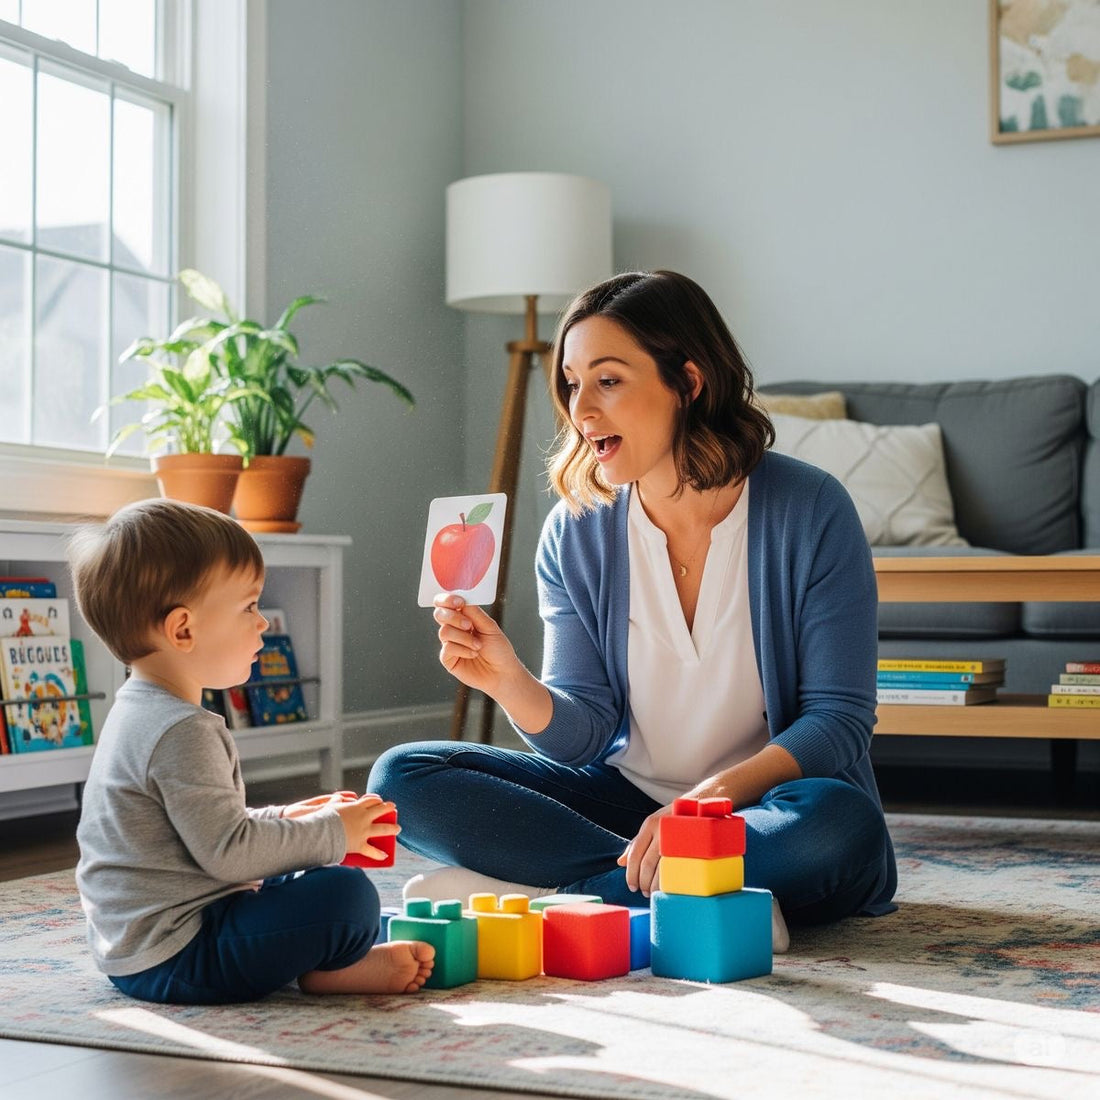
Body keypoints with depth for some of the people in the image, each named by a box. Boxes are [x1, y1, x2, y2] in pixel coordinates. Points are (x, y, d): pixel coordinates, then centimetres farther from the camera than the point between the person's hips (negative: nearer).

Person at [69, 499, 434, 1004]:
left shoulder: (139, 711, 13)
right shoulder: (182, 733, -22)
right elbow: (227, 851, -23)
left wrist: (285, 819, 14)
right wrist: (330, 833, -11)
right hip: (175, 957, -11)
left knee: (297, 884, 29)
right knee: (347, 894, -22)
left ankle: (330, 957, 5)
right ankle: (328, 969, 3)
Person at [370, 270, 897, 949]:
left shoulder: (809, 510, -12)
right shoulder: (575, 532, -1)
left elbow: (840, 720, -13)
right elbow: (585, 735, -3)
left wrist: (713, 797, -28)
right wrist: (511, 684, -25)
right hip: (628, 797, 4)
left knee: (840, 824, -38)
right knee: (403, 776, -12)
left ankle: (537, 889, -23)